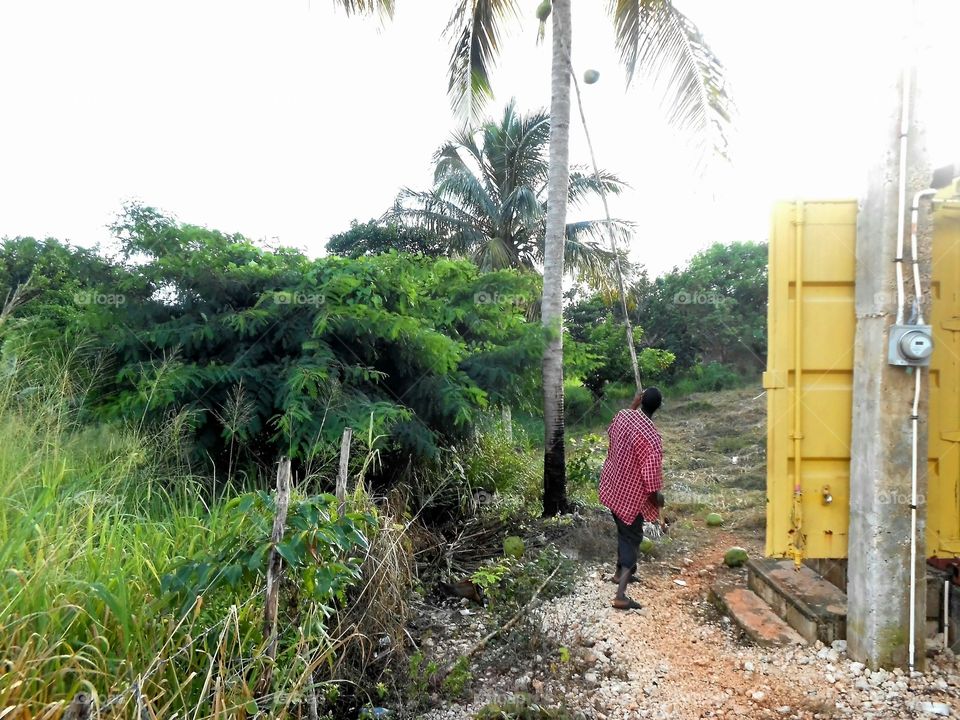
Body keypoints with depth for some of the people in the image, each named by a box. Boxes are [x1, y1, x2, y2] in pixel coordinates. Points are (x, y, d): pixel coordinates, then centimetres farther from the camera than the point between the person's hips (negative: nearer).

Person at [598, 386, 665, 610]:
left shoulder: (623, 415, -8)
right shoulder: (650, 436, -29)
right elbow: (651, 474, -24)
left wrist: (633, 406, 17)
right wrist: (657, 496, -5)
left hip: (612, 486, 7)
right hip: (630, 494, -7)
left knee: (623, 531, 26)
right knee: (632, 538, 2)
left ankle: (620, 572, 43)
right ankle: (621, 596, -3)